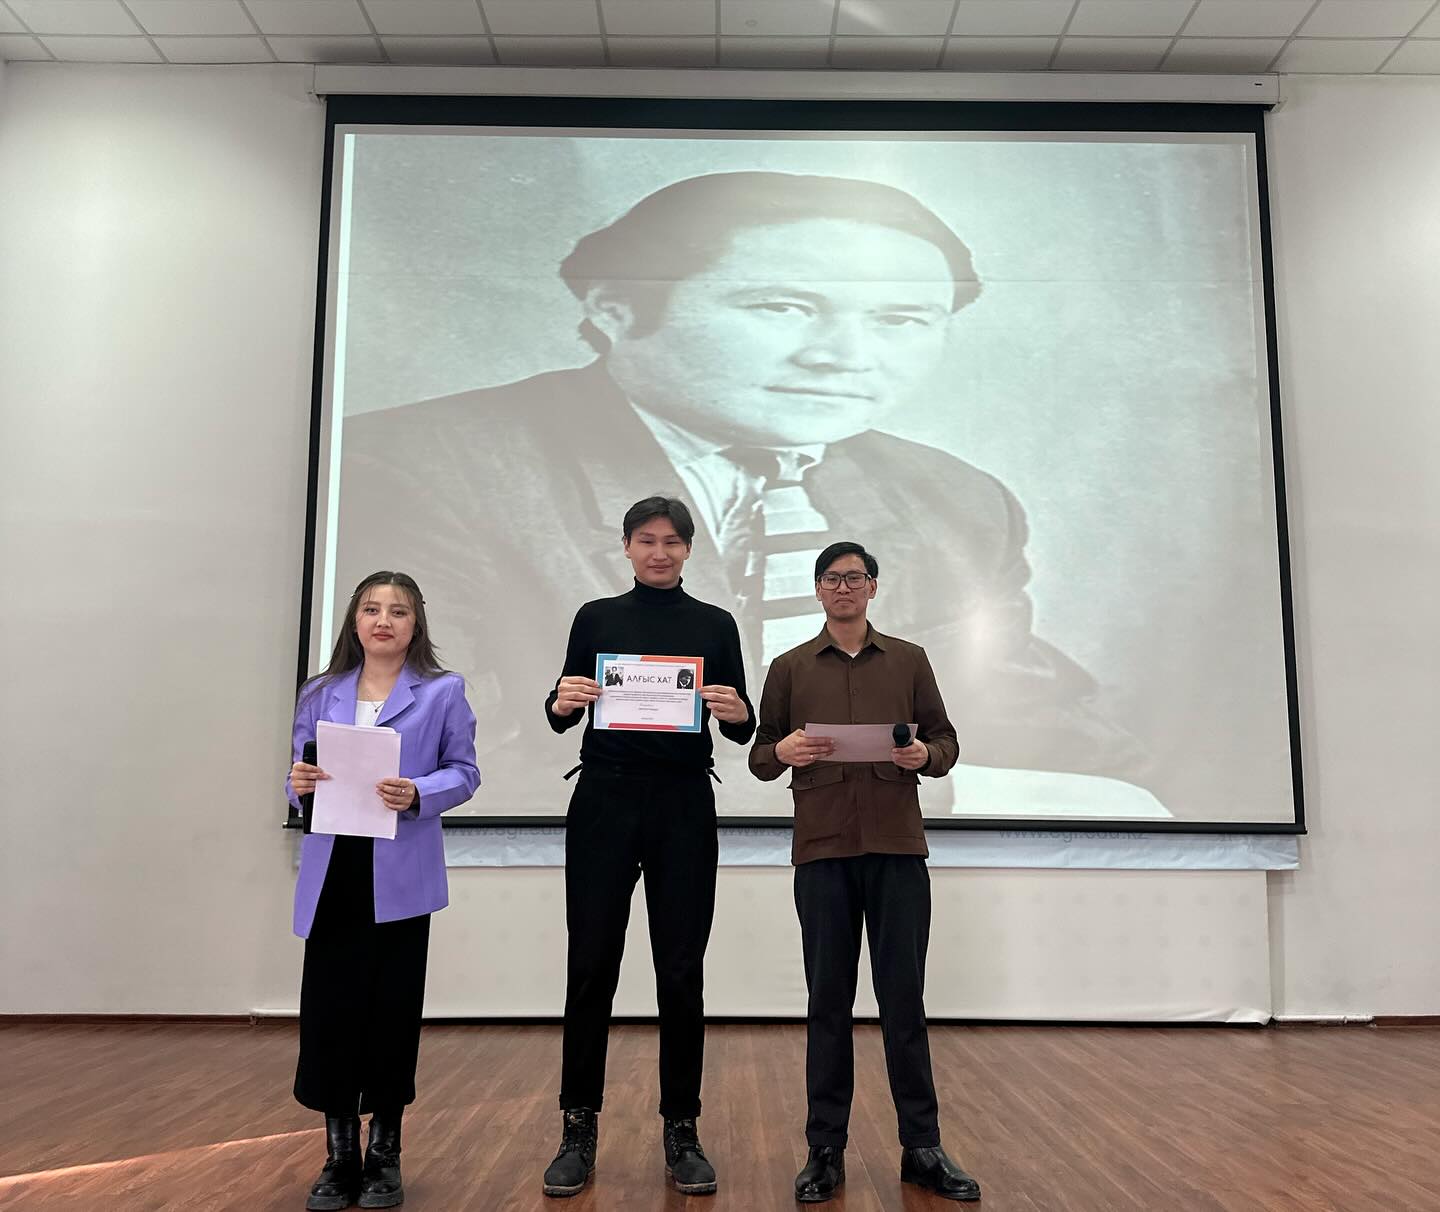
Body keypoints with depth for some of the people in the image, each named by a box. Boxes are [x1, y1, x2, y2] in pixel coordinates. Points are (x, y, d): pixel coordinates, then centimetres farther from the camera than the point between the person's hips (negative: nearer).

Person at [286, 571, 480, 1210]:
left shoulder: (443, 691, 1)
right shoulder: (321, 694, 11)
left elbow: (464, 772, -2)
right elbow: (301, 775, 12)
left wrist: (419, 794, -19)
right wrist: (299, 784, -10)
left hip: (400, 876, -2)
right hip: (332, 873, 3)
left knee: (392, 1008, 5)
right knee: (327, 1008, 3)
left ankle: (385, 1155, 22)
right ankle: (339, 1156, 21)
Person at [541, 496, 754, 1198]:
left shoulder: (715, 625, 7)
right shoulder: (595, 618, 8)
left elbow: (741, 731, 5)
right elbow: (560, 717, 7)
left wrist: (736, 713, -17)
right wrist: (563, 701, -15)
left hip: (684, 807, 0)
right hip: (605, 803, 0)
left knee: (681, 971, 4)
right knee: (591, 965, 3)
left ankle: (682, 1132, 18)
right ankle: (579, 1129, 17)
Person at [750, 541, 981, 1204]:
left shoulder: (909, 660, 10)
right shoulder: (789, 667, 9)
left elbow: (946, 739, 11)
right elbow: (759, 756, 10)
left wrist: (926, 755, -11)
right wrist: (783, 752, -12)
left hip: (897, 849, 0)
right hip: (822, 851, 0)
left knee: (903, 998, 5)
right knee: (828, 1001, 6)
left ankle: (922, 1147, 17)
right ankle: (825, 1149, 16)